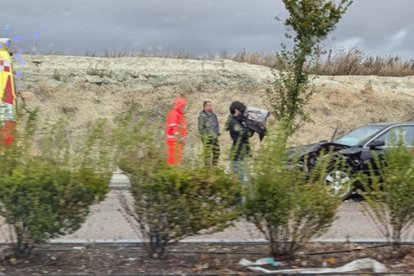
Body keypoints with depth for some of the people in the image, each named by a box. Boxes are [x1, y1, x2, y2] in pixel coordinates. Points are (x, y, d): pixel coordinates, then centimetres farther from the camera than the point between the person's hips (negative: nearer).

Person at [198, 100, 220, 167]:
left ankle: (214, 166, 22)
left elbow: (217, 125, 23)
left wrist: (218, 132, 12)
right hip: (207, 137, -8)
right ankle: (208, 167, 0)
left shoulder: (213, 115, 14)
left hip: (215, 137, 8)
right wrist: (205, 136, -15)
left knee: (217, 151, 10)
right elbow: (200, 128, -11)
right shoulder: (202, 116, -9)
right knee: (207, 153, -6)